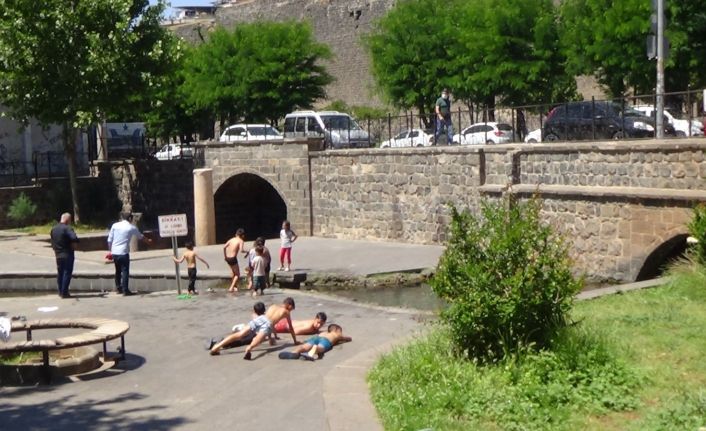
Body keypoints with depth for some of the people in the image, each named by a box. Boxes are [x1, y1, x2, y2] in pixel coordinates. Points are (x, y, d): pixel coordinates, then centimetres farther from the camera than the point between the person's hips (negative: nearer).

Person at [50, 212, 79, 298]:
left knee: (60, 273, 15)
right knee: (67, 273, -2)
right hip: (67, 254, -7)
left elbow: (52, 241, 15)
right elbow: (74, 239, -29)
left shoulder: (53, 229, 10)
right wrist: (73, 246, -12)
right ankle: (64, 292, -3)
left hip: (58, 254, 7)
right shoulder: (67, 228, -15)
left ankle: (60, 292, 19)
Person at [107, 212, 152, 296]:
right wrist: (148, 241, 40)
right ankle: (125, 290, -3)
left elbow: (109, 240, 6)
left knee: (118, 270, 18)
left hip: (114, 252, 4)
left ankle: (118, 288, 26)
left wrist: (110, 250, 18)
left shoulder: (115, 225, 7)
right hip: (123, 252, -4)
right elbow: (141, 237, 21)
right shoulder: (132, 227, 3)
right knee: (125, 271, 0)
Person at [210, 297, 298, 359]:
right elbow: (291, 328, 31)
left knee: (238, 335, -4)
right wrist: (295, 341, 44)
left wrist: (270, 338, 59)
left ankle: (217, 346, -16)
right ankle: (249, 348, -64)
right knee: (257, 340, -30)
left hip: (259, 319, 4)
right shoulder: (286, 312, 25)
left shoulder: (273, 306, 38)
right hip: (267, 324, -4)